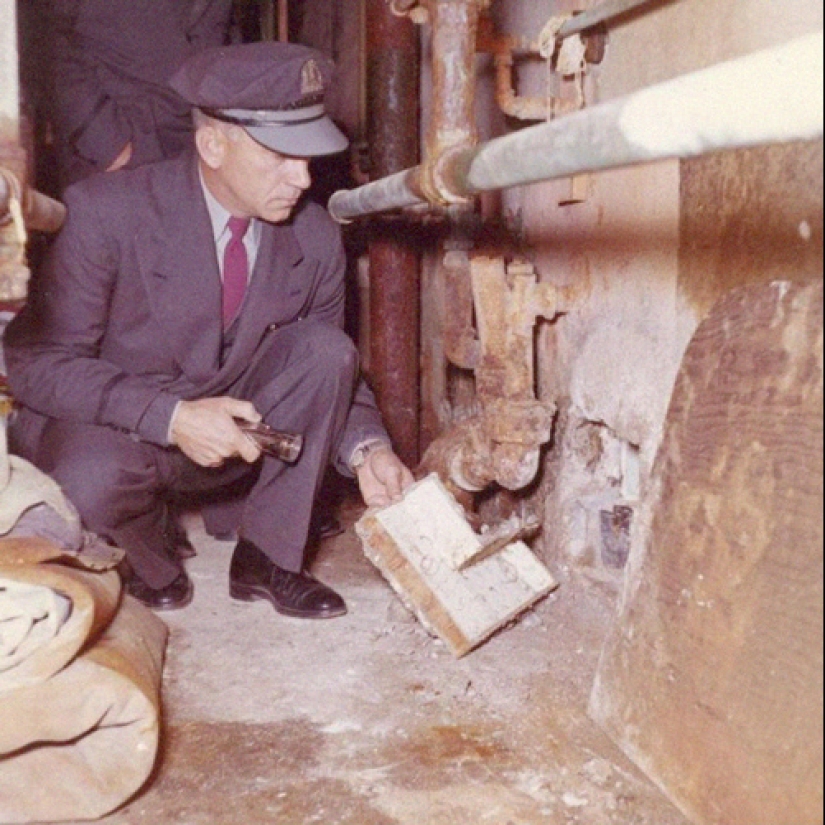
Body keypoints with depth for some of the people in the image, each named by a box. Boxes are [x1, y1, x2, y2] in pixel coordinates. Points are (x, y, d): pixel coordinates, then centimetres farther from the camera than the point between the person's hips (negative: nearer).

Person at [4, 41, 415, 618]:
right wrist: (170, 417, -33)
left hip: (238, 432, 4)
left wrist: (366, 450, -19)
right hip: (116, 429, -4)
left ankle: (266, 556, -7)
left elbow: (330, 369, 1)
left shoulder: (316, 238, -10)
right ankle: (153, 562, 0)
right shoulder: (109, 212, -22)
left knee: (327, 350, -20)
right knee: (94, 477, -37)